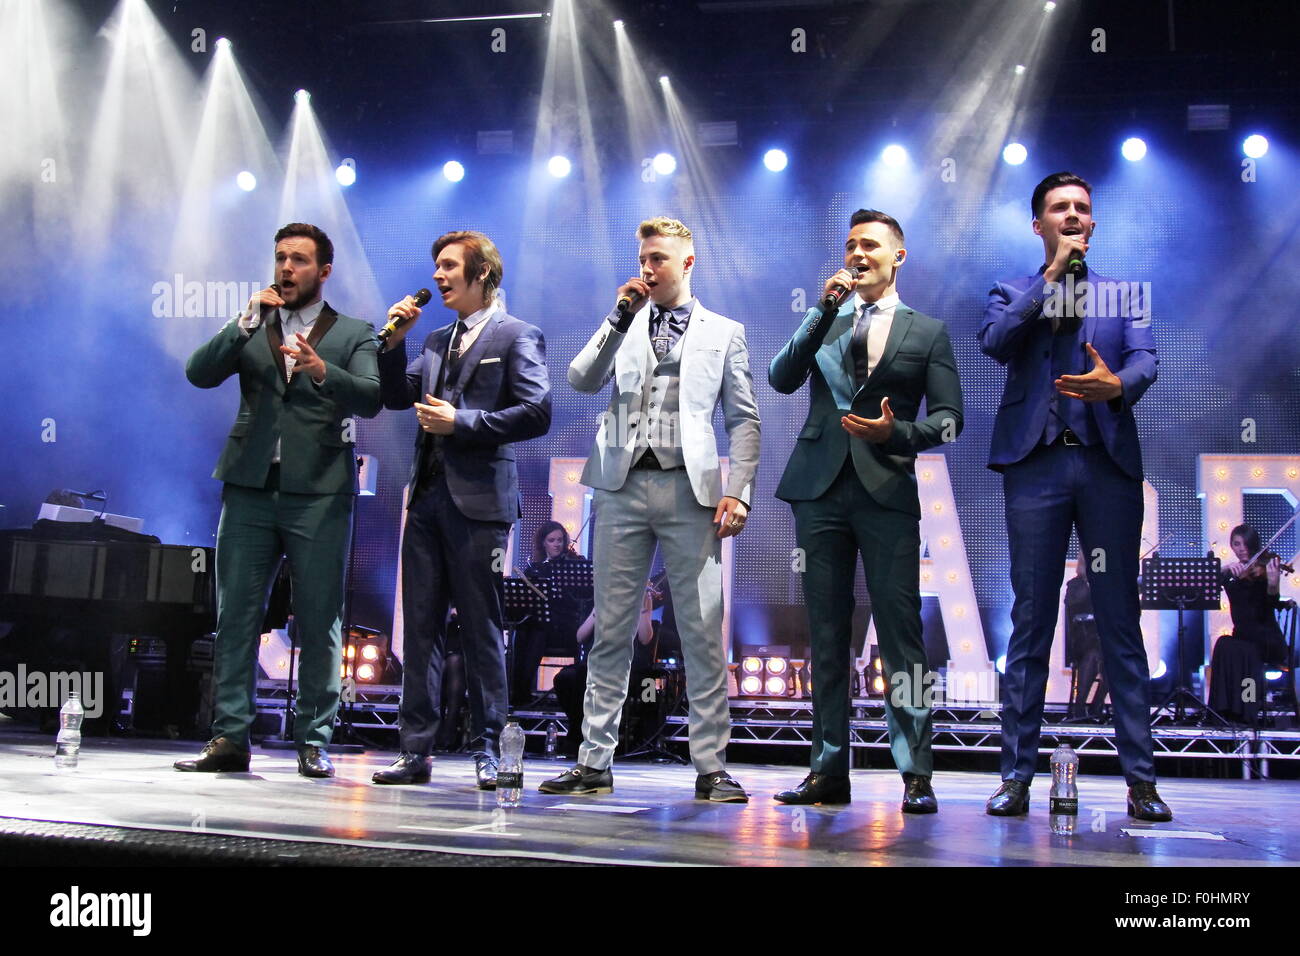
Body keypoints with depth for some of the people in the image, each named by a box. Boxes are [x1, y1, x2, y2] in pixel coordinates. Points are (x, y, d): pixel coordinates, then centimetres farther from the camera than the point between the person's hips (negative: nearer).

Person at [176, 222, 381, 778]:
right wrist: (247, 322, -5)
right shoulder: (251, 330, 19)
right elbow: (199, 373, 4)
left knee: (319, 620, -1)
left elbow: (370, 399, -5)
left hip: (319, 491, -3)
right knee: (235, 615, 2)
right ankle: (229, 737, 8)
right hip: (250, 487, 3)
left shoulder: (353, 334, 11)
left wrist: (321, 370, -23)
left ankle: (314, 741, 6)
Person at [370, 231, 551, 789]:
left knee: (481, 629, -1)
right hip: (427, 496, 7)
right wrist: (394, 341, 6)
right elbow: (396, 397, 18)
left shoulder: (517, 336, -1)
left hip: (478, 499, -7)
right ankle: (415, 752, 11)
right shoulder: (436, 341, 21)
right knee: (420, 628, 6)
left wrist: (462, 422, -12)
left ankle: (486, 749, 8)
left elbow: (536, 413, -10)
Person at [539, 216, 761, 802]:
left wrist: (738, 491, -5)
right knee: (611, 631, 4)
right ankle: (594, 762, 9)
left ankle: (711, 767, 3)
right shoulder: (623, 325, 17)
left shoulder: (723, 332, 11)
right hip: (624, 489, 2)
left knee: (703, 633, -3)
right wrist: (620, 317, -5)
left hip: (690, 491, -2)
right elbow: (581, 381, 1)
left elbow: (744, 420, 7)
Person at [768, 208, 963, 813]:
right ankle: (829, 771, 8)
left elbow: (949, 418, 6)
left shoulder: (927, 331, 12)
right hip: (821, 489, 3)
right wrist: (823, 310, -6)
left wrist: (896, 432, -13)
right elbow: (781, 380, 1)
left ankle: (915, 775, -4)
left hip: (888, 492, -2)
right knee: (827, 633, 4)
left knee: (900, 631, -7)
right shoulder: (823, 324, 17)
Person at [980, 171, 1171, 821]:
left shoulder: (1122, 295, 18)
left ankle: (1140, 779, 5)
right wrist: (1052, 273, -5)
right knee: (1030, 622, 0)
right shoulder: (1013, 293, 15)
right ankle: (1017, 775, 3)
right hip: (1036, 463, -1)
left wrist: (1117, 384, -22)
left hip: (1108, 463, 1)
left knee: (1120, 621, 1)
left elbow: (1145, 360, 1)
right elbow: (994, 343, -6)